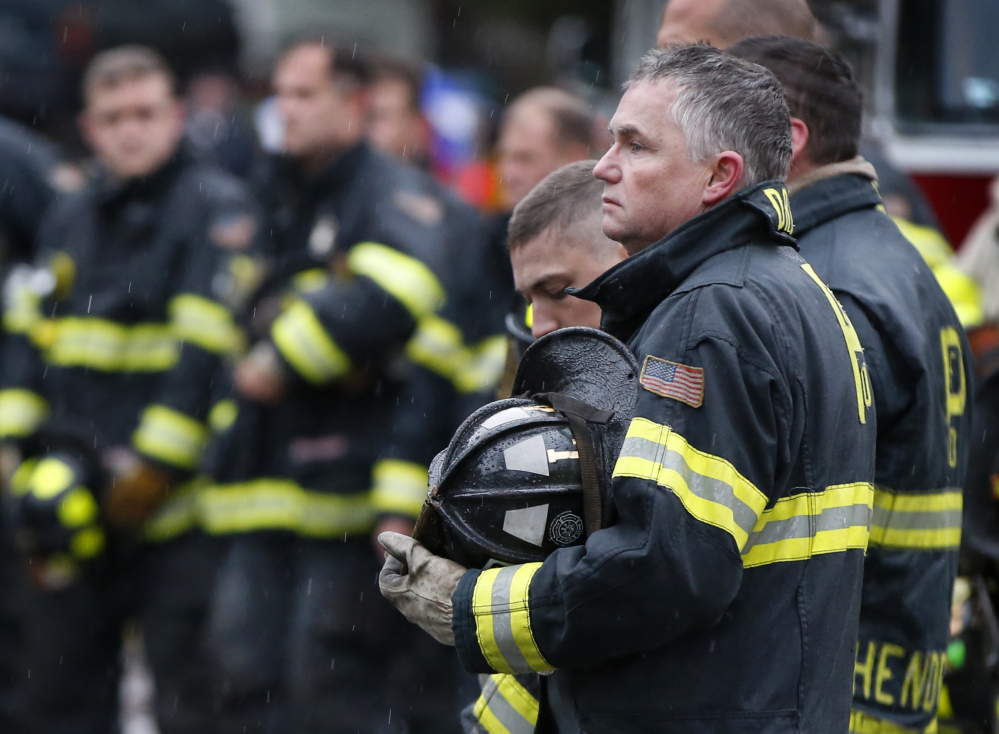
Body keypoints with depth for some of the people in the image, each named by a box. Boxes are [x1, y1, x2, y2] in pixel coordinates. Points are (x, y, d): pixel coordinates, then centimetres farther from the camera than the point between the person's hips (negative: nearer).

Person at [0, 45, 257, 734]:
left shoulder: (216, 209, -6)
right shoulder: (70, 219, 15)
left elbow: (209, 355, -14)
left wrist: (151, 469, -15)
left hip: (178, 496, -6)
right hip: (74, 491, 6)